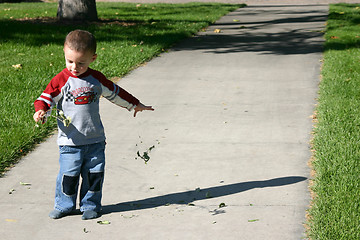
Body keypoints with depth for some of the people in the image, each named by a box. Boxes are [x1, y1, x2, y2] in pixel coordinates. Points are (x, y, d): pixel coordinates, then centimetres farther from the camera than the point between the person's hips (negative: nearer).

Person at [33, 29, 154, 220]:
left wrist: (134, 105, 28)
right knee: (68, 174, -3)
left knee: (94, 174, 6)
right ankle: (64, 205, 15)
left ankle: (90, 205, 21)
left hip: (95, 139, 3)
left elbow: (114, 93, 19)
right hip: (70, 141, -3)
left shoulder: (96, 79, 5)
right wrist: (41, 111, -29)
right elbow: (46, 98, -6)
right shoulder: (61, 81, -6)